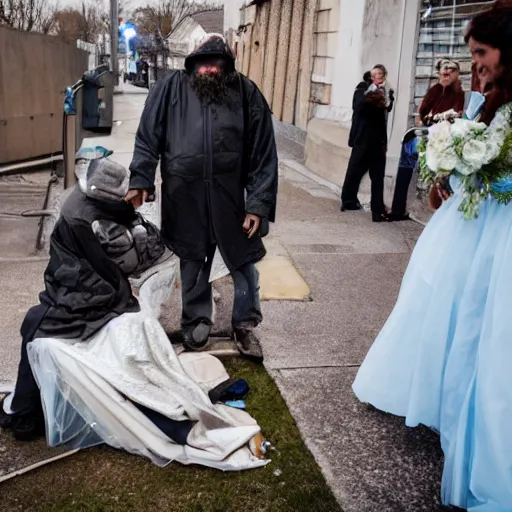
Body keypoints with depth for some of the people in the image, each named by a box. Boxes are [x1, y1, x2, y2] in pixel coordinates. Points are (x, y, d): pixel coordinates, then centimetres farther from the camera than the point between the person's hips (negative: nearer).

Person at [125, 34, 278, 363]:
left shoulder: (246, 93, -5)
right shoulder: (172, 88, -3)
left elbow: (263, 153, -5)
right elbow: (148, 138, 2)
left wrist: (259, 203, -10)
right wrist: (140, 181, -8)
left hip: (230, 198, 0)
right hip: (184, 197, 1)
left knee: (243, 262, 10)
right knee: (193, 264, 16)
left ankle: (246, 325, 31)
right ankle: (197, 322, 36)